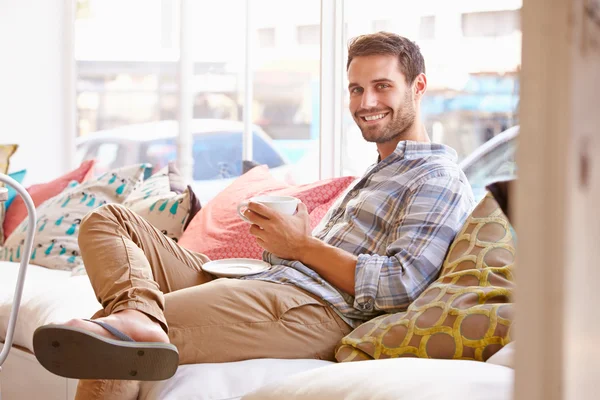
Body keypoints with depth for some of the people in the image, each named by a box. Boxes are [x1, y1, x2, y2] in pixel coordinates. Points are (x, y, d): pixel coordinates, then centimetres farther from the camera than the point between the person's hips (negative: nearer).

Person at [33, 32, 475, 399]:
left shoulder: (439, 179, -1)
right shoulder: (377, 174, 31)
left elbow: (400, 285, -16)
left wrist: (302, 245, -8)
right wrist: (280, 237, 5)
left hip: (312, 311, -11)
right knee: (108, 221, -2)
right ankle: (138, 313, -29)